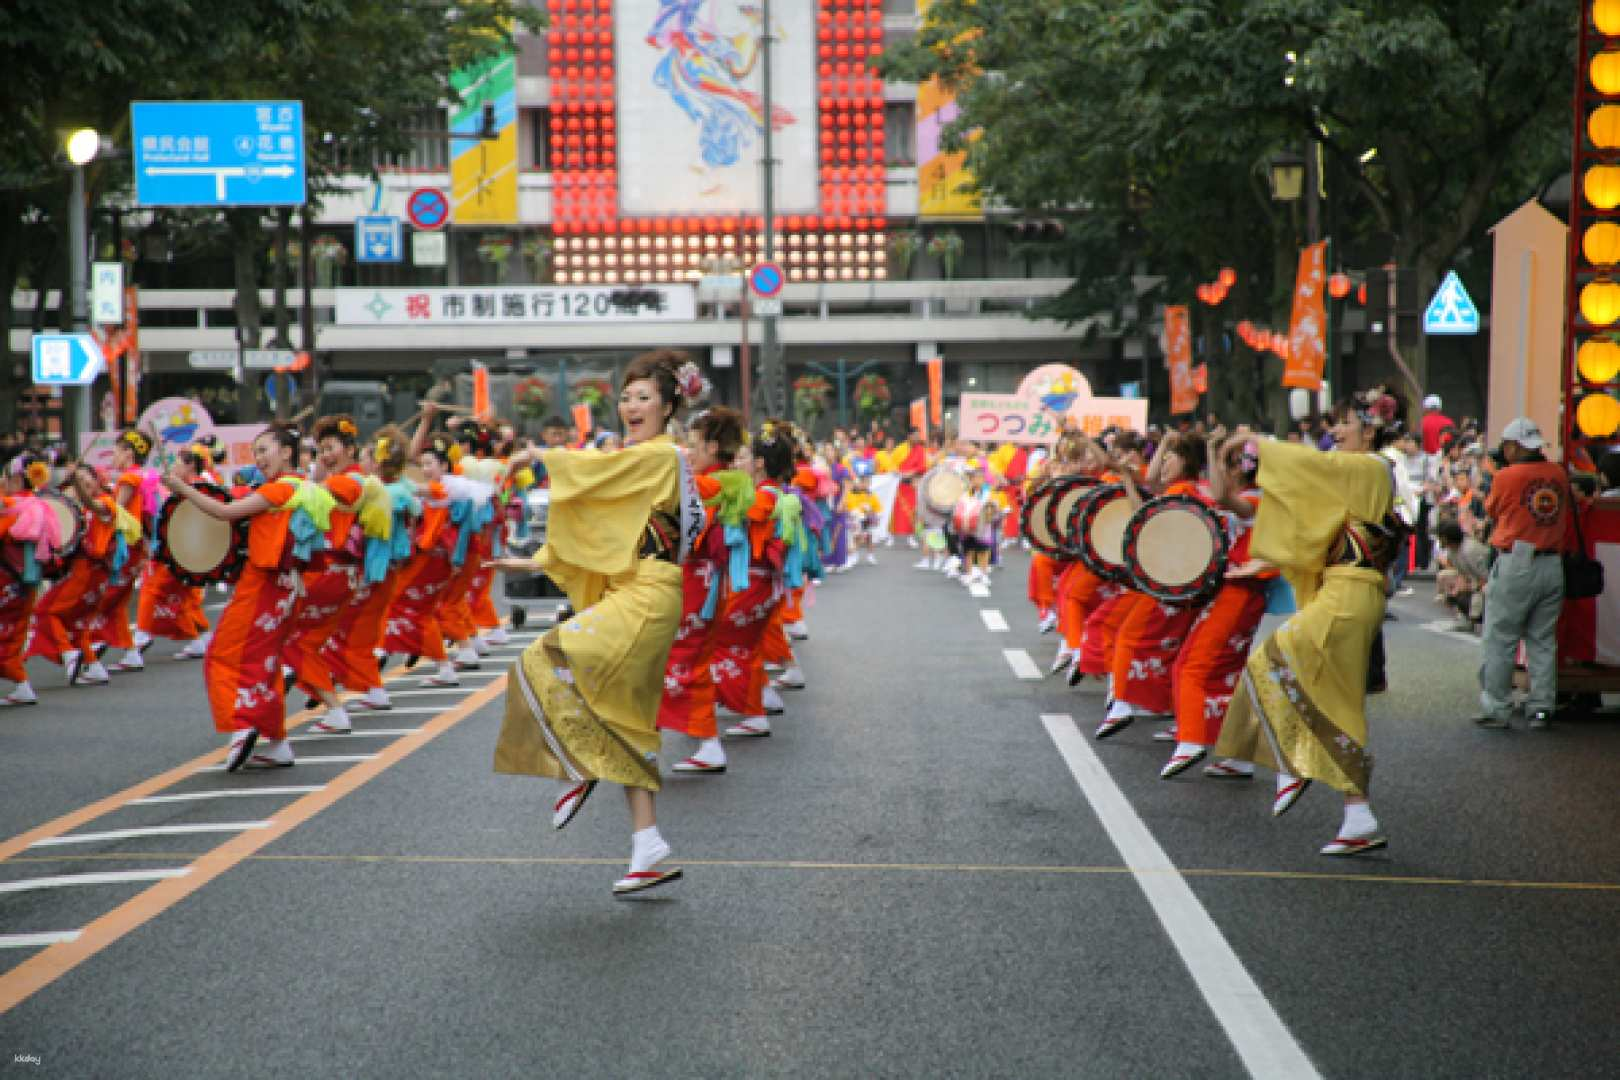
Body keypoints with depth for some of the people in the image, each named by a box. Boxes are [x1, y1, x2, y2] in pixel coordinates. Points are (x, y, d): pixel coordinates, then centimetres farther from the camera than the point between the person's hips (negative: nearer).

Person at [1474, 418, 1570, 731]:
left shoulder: (1506, 477, -8)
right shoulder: (1558, 474, 4)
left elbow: (1491, 514, 5)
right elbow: (1564, 513, 12)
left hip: (1515, 566, -5)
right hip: (1552, 566, 5)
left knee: (1500, 641, 3)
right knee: (1543, 641, 12)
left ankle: (1497, 709, 3)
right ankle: (1541, 707, 11)